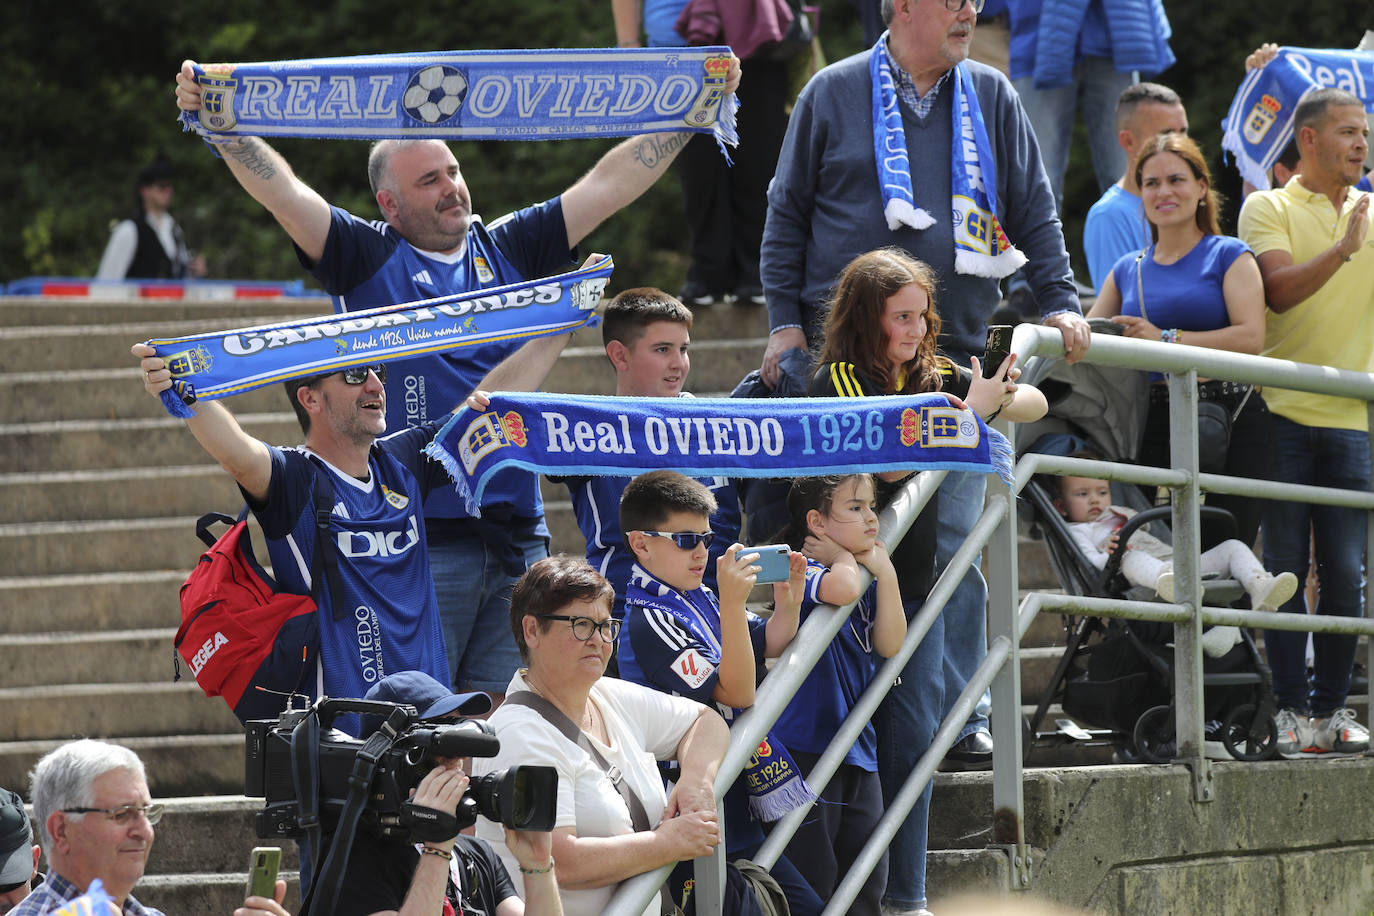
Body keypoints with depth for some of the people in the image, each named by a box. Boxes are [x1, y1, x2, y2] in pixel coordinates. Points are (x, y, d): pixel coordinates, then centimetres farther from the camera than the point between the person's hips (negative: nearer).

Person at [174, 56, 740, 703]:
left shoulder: (509, 249, 14)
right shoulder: (368, 258, 3)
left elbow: (610, 184, 14)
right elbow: (282, 192, -8)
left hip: (517, 534, 4)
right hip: (418, 539, -4)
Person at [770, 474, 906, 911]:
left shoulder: (866, 576, 13)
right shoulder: (804, 570, -11)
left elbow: (890, 645, 2)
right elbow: (841, 589, -34)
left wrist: (885, 573, -4)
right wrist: (843, 557, -12)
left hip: (857, 750, 8)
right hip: (807, 747, -8)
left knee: (866, 883, 10)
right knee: (814, 879, -6)